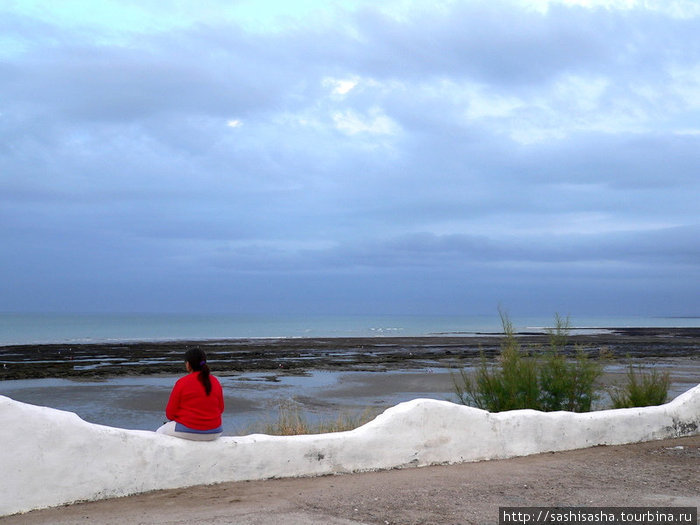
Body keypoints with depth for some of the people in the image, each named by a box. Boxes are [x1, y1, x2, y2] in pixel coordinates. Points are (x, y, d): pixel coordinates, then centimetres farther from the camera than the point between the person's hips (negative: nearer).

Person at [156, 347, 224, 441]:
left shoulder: (182, 383, -12)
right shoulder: (215, 382, 1)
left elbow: (170, 413, -7)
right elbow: (220, 409, 8)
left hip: (188, 431, -5)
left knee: (160, 433, 24)